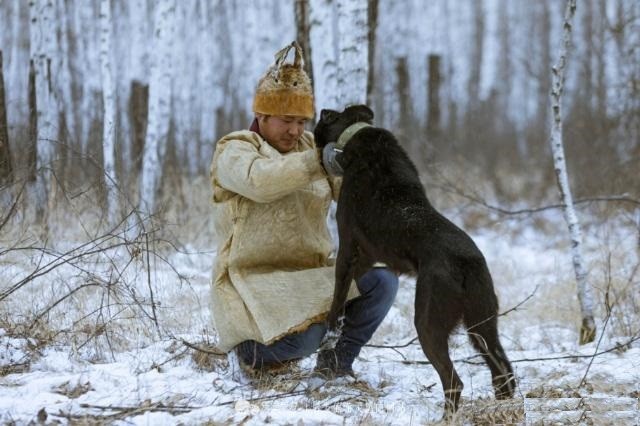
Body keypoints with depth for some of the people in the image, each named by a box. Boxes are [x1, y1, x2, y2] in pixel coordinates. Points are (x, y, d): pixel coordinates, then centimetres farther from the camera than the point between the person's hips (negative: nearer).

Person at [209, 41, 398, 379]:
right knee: (305, 338, -32)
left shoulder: (311, 147, 16)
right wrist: (317, 162, -34)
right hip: (254, 278, -6)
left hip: (312, 276, 6)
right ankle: (252, 346, 2)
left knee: (382, 280, -17)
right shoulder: (233, 150, -2)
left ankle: (338, 361, 2)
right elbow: (259, 180, -26)